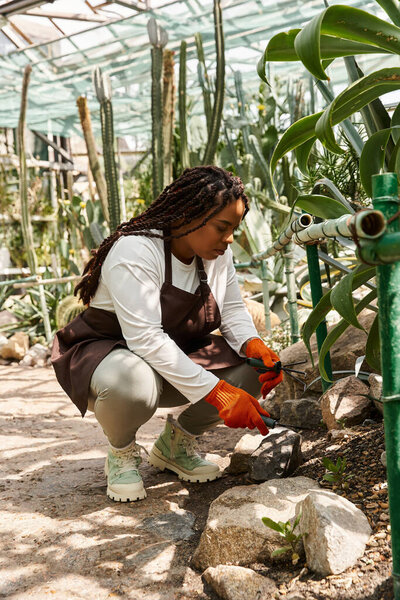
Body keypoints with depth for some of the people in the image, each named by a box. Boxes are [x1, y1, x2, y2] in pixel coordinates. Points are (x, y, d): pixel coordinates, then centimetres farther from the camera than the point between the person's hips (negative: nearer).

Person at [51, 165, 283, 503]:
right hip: (107, 353, -6)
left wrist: (254, 346, -24)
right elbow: (144, 338, -35)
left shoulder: (217, 254, -2)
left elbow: (233, 310, 1)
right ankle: (122, 453, -4)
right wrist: (216, 392, -39)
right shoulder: (135, 251, -27)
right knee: (130, 385, -42)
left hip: (178, 357, 7)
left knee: (255, 366, -15)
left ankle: (177, 442, 8)